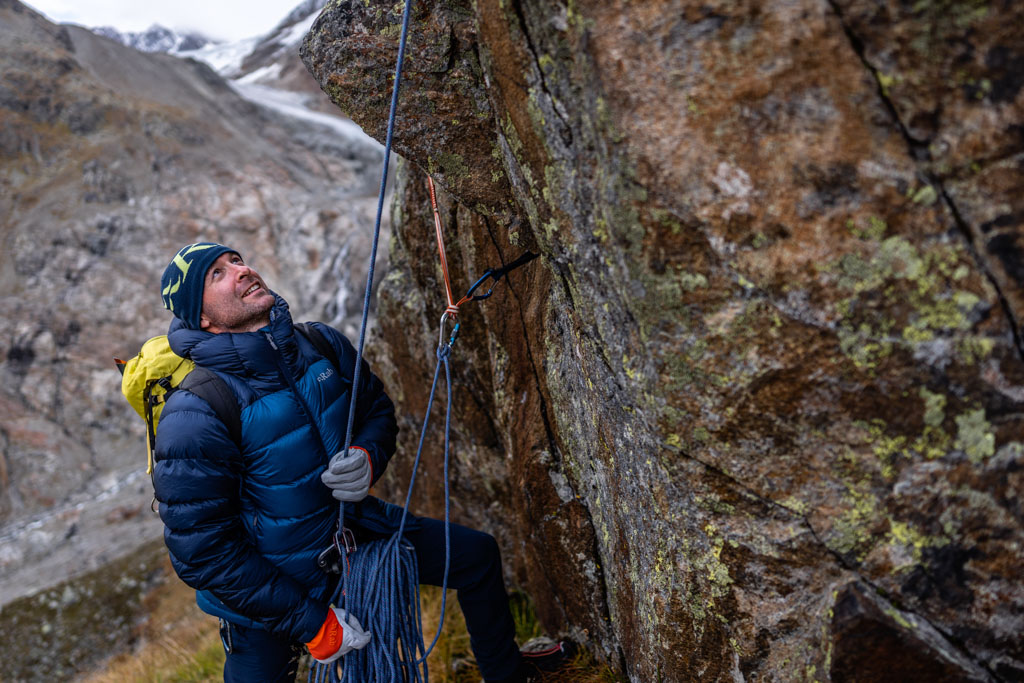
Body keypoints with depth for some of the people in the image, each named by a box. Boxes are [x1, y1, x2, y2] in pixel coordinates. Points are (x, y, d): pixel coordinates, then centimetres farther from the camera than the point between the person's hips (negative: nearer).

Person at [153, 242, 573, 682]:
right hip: (267, 586, -5)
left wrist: (367, 457, -18)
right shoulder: (196, 415, -28)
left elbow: (378, 410, 7)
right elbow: (201, 552, -24)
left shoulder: (322, 344, -10)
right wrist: (309, 622, -22)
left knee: (477, 554, 11)